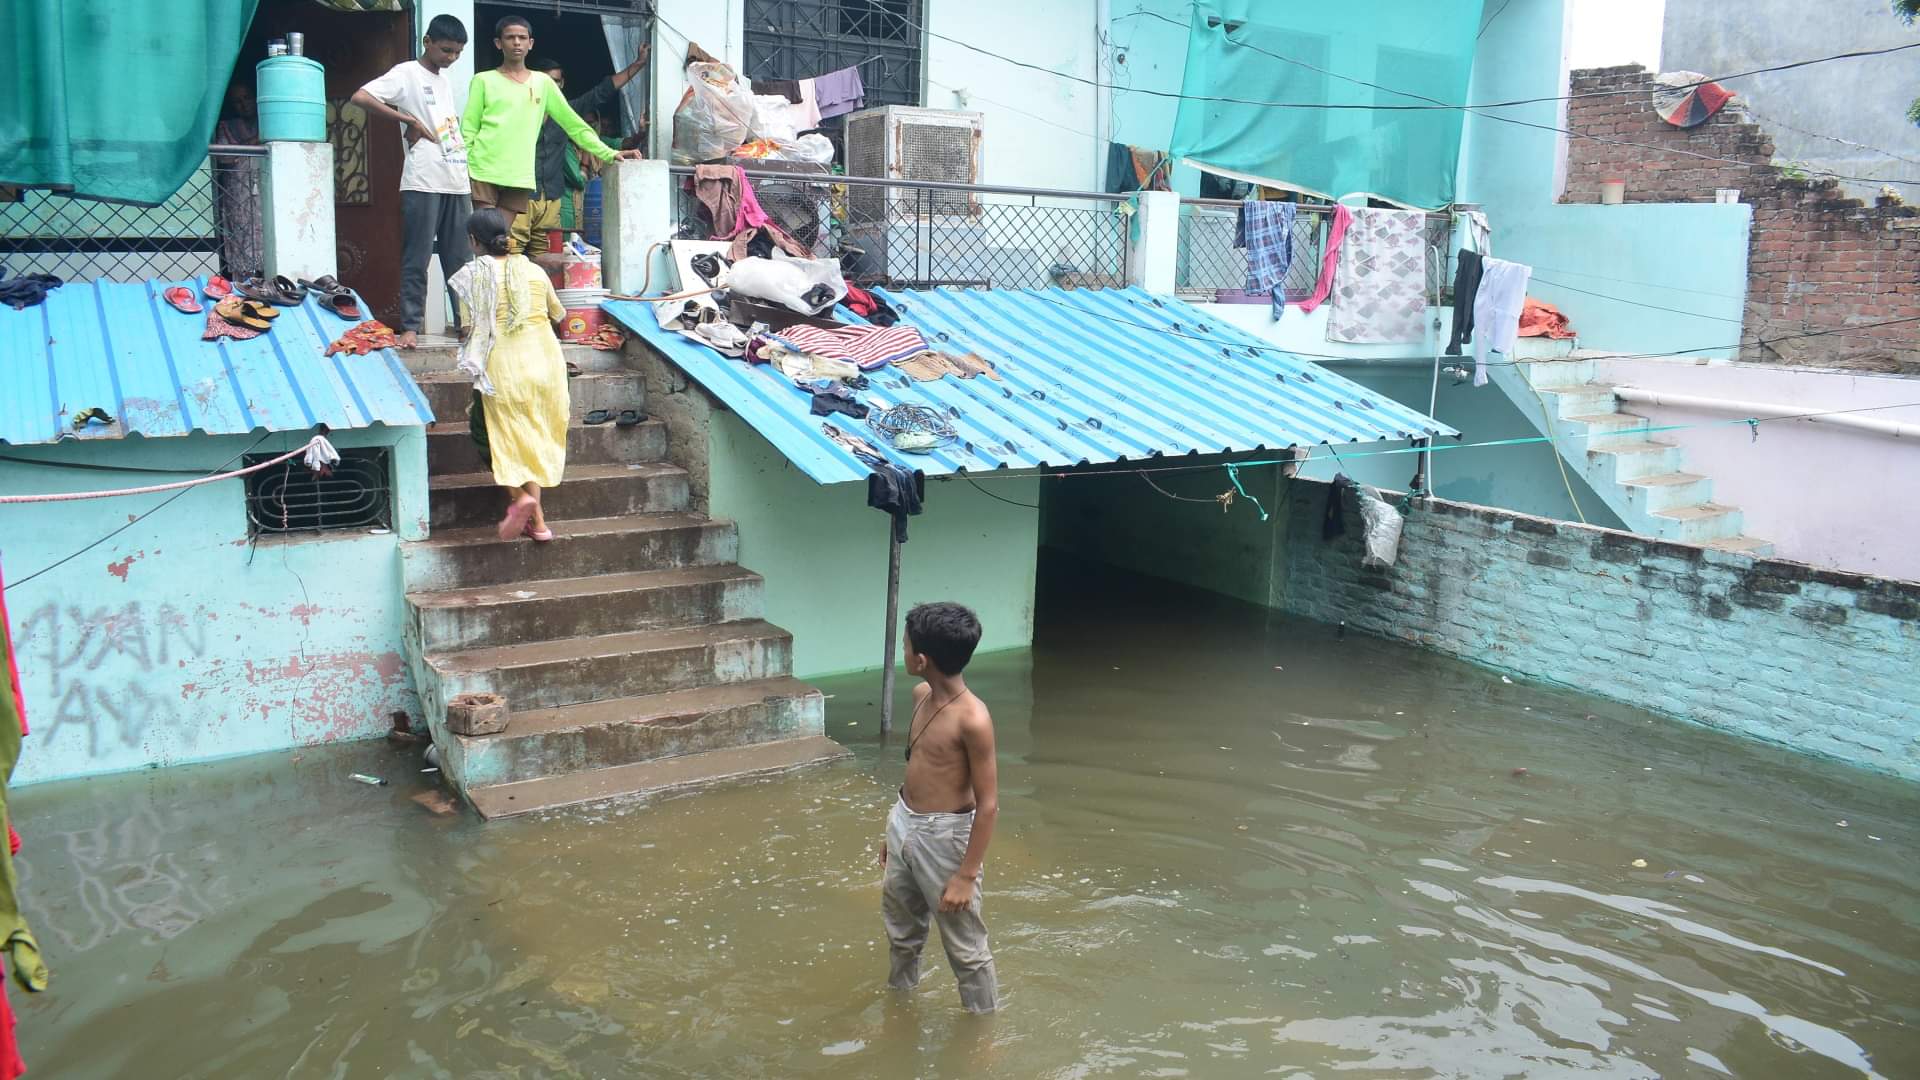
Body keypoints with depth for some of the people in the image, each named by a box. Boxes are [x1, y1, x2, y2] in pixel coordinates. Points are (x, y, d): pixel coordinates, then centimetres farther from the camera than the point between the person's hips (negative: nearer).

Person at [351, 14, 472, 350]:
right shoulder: (407, 73, -2)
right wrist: (410, 121, -13)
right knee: (417, 259, -4)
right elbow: (360, 97, -14)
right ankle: (411, 326, -1)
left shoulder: (445, 81, 19)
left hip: (456, 183, 7)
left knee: (460, 259, 8)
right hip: (423, 183, -7)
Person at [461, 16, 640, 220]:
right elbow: (468, 129, 5)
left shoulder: (542, 82, 12)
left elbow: (573, 124, 12)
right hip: (483, 172, -2)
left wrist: (610, 154, 4)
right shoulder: (483, 81, 6)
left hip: (519, 177, 2)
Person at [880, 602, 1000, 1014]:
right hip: (904, 825, 8)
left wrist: (966, 875, -19)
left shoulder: (972, 719, -27)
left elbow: (989, 804, -21)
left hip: (944, 837, -8)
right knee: (900, 926, 27)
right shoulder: (921, 696, -1)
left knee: (965, 946, 7)